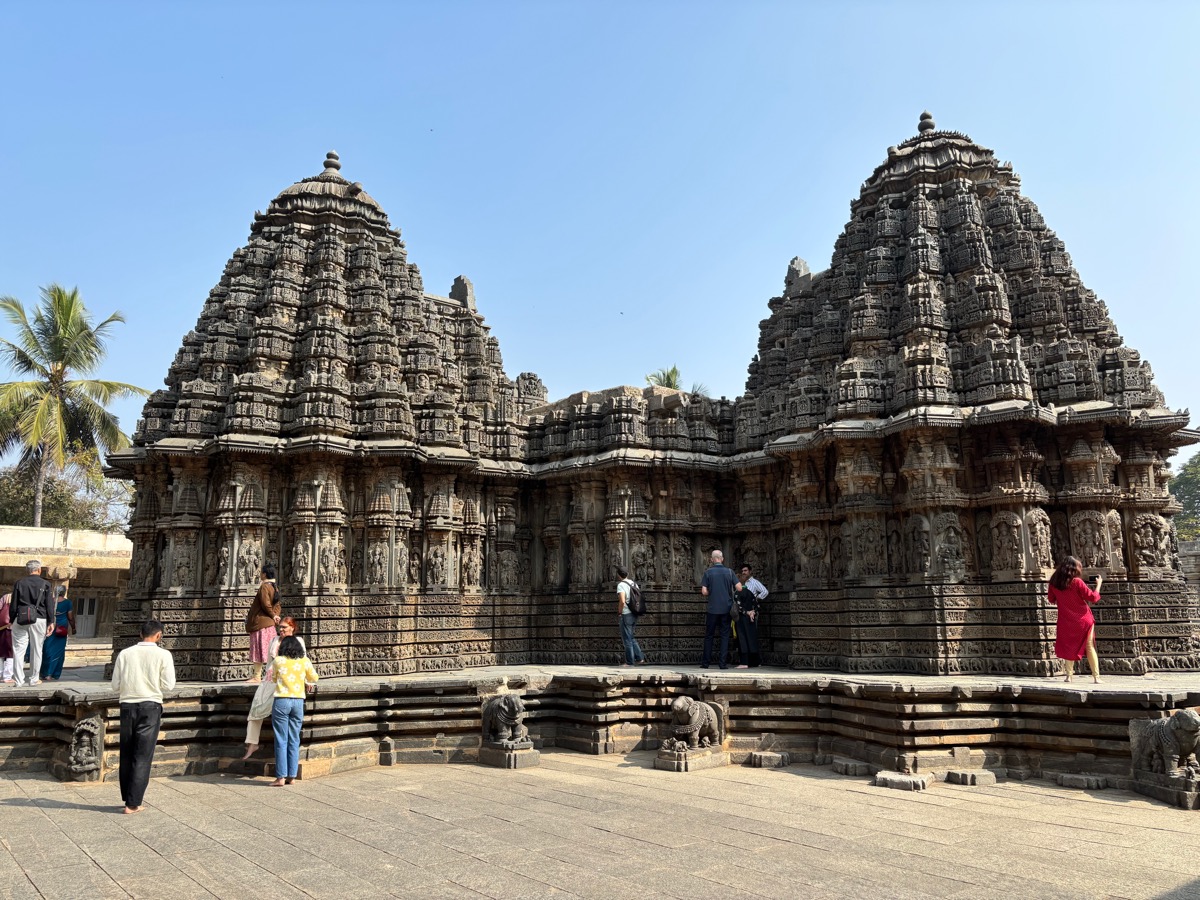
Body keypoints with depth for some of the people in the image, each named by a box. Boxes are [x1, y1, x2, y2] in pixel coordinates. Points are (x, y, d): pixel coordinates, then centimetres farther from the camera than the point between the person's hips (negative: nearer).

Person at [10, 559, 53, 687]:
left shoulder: (19, 583, 4)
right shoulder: (45, 584, 0)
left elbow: (14, 605, 6)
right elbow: (49, 605, -1)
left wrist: (12, 620, 13)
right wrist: (50, 622, 4)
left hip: (21, 619, 1)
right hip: (39, 619, -1)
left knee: (19, 649, 5)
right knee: (36, 650, 6)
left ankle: (18, 679, 3)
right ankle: (34, 679, 10)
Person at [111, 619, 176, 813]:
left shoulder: (125, 654, 2)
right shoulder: (163, 655, -6)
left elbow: (115, 685, 3)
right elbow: (168, 685, -6)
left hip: (127, 705, 3)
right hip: (150, 706, -3)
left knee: (126, 754, 15)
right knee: (143, 756, 2)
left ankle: (127, 797, 25)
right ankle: (133, 803, 1)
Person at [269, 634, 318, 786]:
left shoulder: (278, 661, 0)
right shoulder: (305, 661, 4)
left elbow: (271, 678, 13)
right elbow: (314, 678, 15)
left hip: (281, 701, -2)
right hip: (298, 701, 2)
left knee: (281, 741, 1)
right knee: (294, 741, 8)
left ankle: (281, 777, -1)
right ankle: (291, 776, 10)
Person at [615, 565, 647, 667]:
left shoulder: (621, 585, -14)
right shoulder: (633, 583, 9)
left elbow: (622, 601, -25)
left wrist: (619, 613, -12)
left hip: (626, 615, -7)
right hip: (634, 614, 7)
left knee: (627, 639, 2)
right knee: (631, 638, 19)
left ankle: (629, 662, 7)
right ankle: (640, 658, 14)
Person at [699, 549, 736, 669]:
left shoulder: (708, 572, -3)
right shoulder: (729, 571, 0)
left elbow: (704, 592, -8)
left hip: (712, 609, -1)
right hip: (726, 608, 1)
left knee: (709, 635, 9)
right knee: (725, 635, 6)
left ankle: (705, 662, 11)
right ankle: (723, 662, 1)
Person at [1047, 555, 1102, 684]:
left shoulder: (1054, 582, -4)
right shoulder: (1077, 582, -17)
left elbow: (1051, 599, 10)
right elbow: (1093, 597, -12)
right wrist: (1099, 584, 1)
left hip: (1066, 621, 3)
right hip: (1083, 620, -3)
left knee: (1069, 647, 14)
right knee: (1090, 647, 8)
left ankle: (1069, 675, 8)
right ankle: (1096, 676, 8)